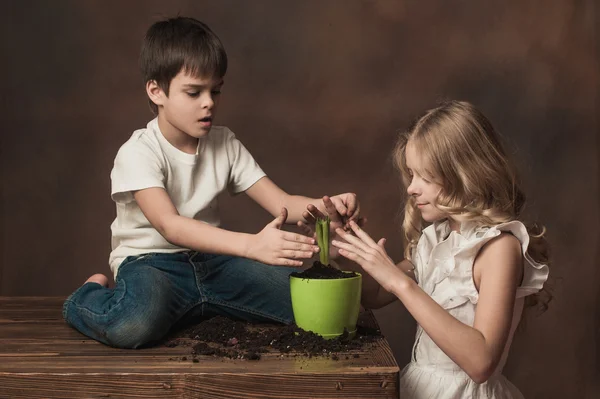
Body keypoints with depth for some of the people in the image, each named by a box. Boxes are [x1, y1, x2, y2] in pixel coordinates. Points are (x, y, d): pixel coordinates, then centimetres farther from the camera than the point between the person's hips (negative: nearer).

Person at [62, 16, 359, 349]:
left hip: (208, 258, 5)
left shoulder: (224, 144, 3)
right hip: (150, 262, -5)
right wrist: (252, 244, -45)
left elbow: (280, 203, -3)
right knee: (135, 324, -40)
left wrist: (326, 208, -26)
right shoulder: (138, 153, -16)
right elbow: (170, 226, -32)